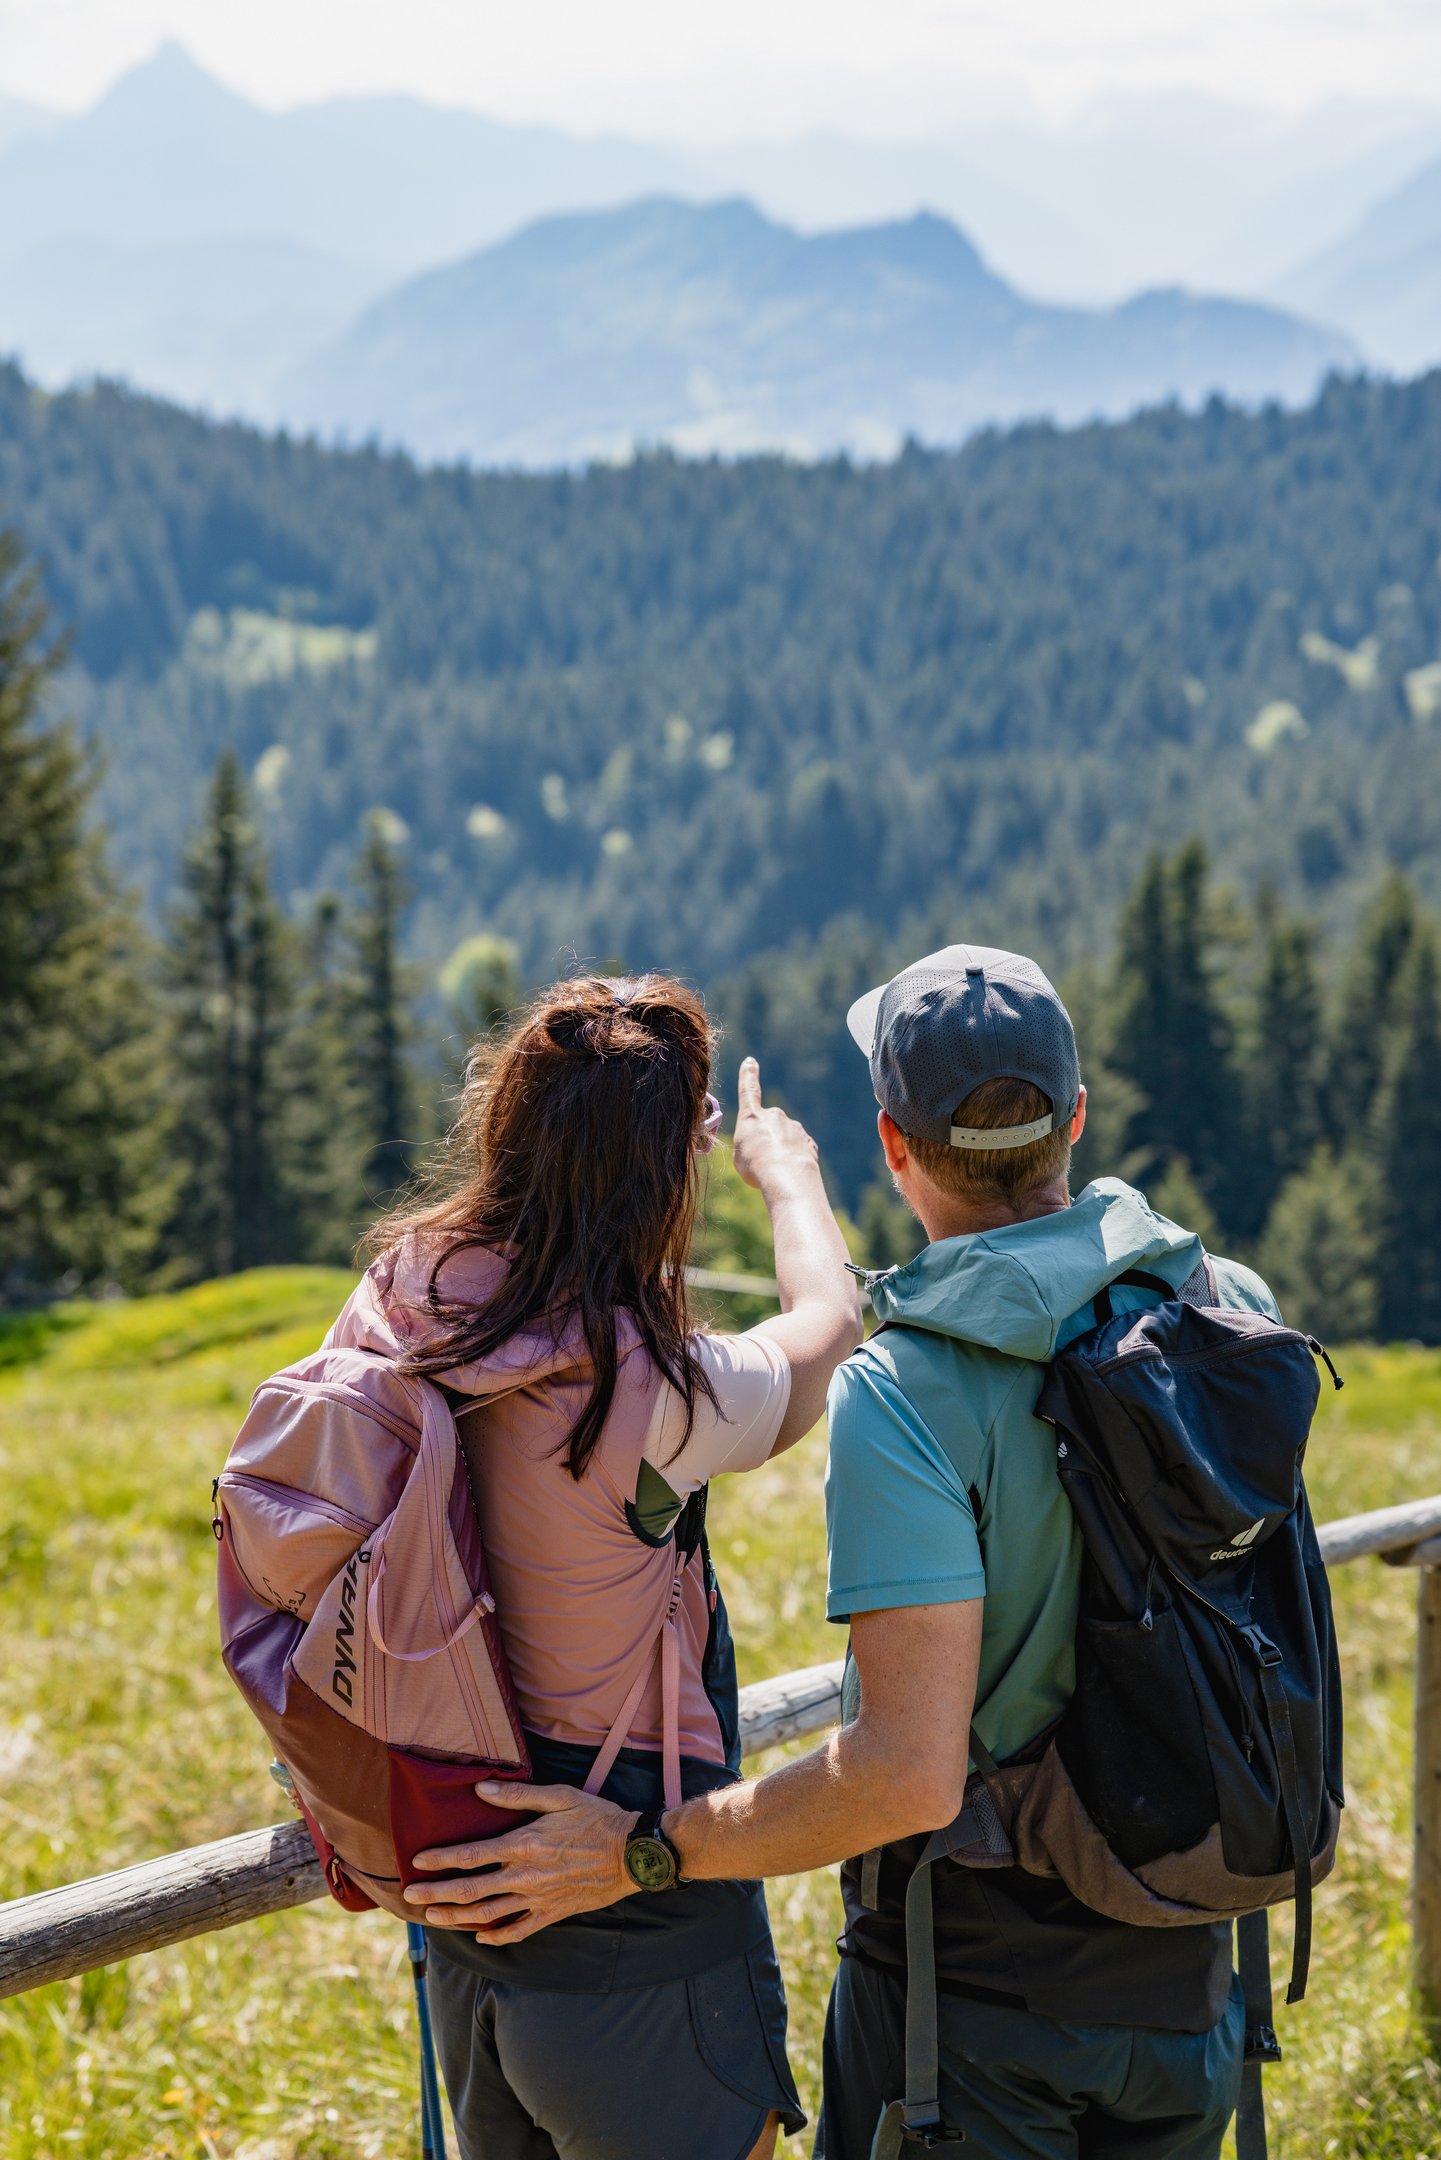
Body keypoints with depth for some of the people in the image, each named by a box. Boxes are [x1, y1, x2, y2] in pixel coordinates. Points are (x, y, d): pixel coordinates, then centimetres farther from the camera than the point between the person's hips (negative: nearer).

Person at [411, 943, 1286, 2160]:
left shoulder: (905, 1396, -23)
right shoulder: (1230, 1311, -4)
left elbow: (910, 1773, -28)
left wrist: (630, 1854, -19)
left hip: (976, 1972, -5)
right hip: (1183, 1967, 6)